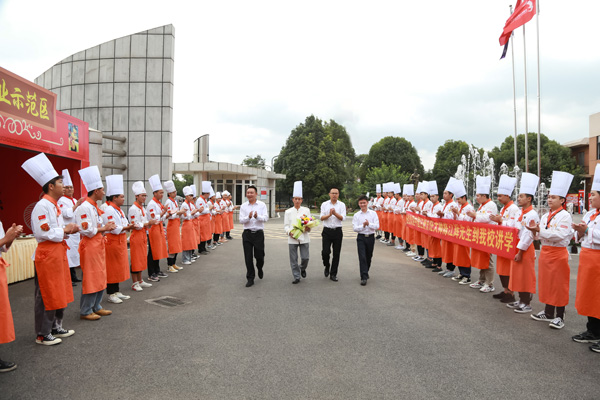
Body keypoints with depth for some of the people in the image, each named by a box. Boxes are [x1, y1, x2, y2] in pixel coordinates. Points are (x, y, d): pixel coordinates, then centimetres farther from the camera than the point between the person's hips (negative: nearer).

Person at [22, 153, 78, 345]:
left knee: (60, 292, 17)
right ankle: (43, 334, 14)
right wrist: (64, 230, -14)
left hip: (58, 252, 10)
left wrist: (67, 229, 3)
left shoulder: (55, 205, 12)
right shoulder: (42, 206, -17)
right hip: (47, 254, -10)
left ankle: (56, 327, 30)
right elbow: (42, 232, -24)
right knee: (46, 295, 1)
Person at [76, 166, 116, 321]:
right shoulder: (84, 207, -16)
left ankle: (96, 307, 26)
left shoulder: (95, 207, 14)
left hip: (98, 245, 10)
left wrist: (106, 226, 5)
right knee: (90, 279, -2)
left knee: (100, 278, 14)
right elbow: (86, 230, -22)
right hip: (89, 247, -10)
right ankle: (85, 311, 10)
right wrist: (103, 228, -13)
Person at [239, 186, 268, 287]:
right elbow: (241, 220, -1)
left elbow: (266, 218, -7)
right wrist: (248, 217, -21)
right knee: (248, 257, 2)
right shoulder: (243, 206, 5)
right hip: (247, 233, 1)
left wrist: (257, 216, -26)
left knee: (259, 255, 5)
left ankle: (259, 268, 39)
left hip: (258, 233, -1)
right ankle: (250, 278, 13)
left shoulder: (262, 205, 2)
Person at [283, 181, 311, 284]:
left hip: (304, 237, 0)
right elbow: (285, 225, 5)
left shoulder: (306, 210, 8)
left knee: (305, 258, -3)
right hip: (292, 238, 0)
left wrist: (308, 228, -14)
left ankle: (302, 268, 30)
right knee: (293, 259, 2)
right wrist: (289, 232, -14)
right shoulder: (288, 212, 7)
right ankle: (296, 277, 16)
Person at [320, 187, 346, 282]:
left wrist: (335, 213, -23)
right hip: (327, 231, 0)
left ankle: (333, 274, 15)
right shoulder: (324, 204, 5)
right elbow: (322, 218, -3)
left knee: (336, 254, 4)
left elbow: (342, 218, -7)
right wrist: (329, 215, -20)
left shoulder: (342, 205, 4)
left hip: (337, 231, 0)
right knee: (325, 252, -7)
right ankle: (327, 267, 25)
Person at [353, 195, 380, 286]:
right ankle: (364, 277, -6)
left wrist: (369, 224, -20)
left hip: (370, 237, 1)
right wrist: (363, 225, -19)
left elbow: (377, 226, -6)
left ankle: (365, 272, 35)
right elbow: (354, 228, -6)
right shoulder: (356, 215, 1)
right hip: (361, 237, -1)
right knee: (362, 257, -8)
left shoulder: (373, 213, 2)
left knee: (369, 257, 13)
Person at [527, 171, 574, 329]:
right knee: (546, 283, 13)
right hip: (545, 252, 7)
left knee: (559, 285, 0)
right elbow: (540, 236, 15)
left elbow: (560, 235, -22)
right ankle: (548, 312, 25)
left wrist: (540, 230, -23)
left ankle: (560, 317, 10)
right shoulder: (545, 216, 11)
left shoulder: (565, 216, -11)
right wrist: (535, 230, -6)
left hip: (558, 253, -7)